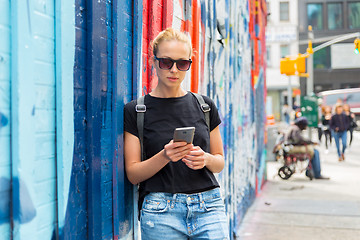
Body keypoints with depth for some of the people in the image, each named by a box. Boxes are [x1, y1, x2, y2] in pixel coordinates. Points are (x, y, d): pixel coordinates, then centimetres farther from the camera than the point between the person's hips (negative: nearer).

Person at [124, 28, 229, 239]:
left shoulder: (205, 106, 9)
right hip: (161, 212, -2)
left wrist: (206, 159, -8)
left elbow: (220, 162, 14)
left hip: (208, 206, 3)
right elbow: (133, 174, -1)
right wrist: (164, 156, -18)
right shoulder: (136, 111, 1)